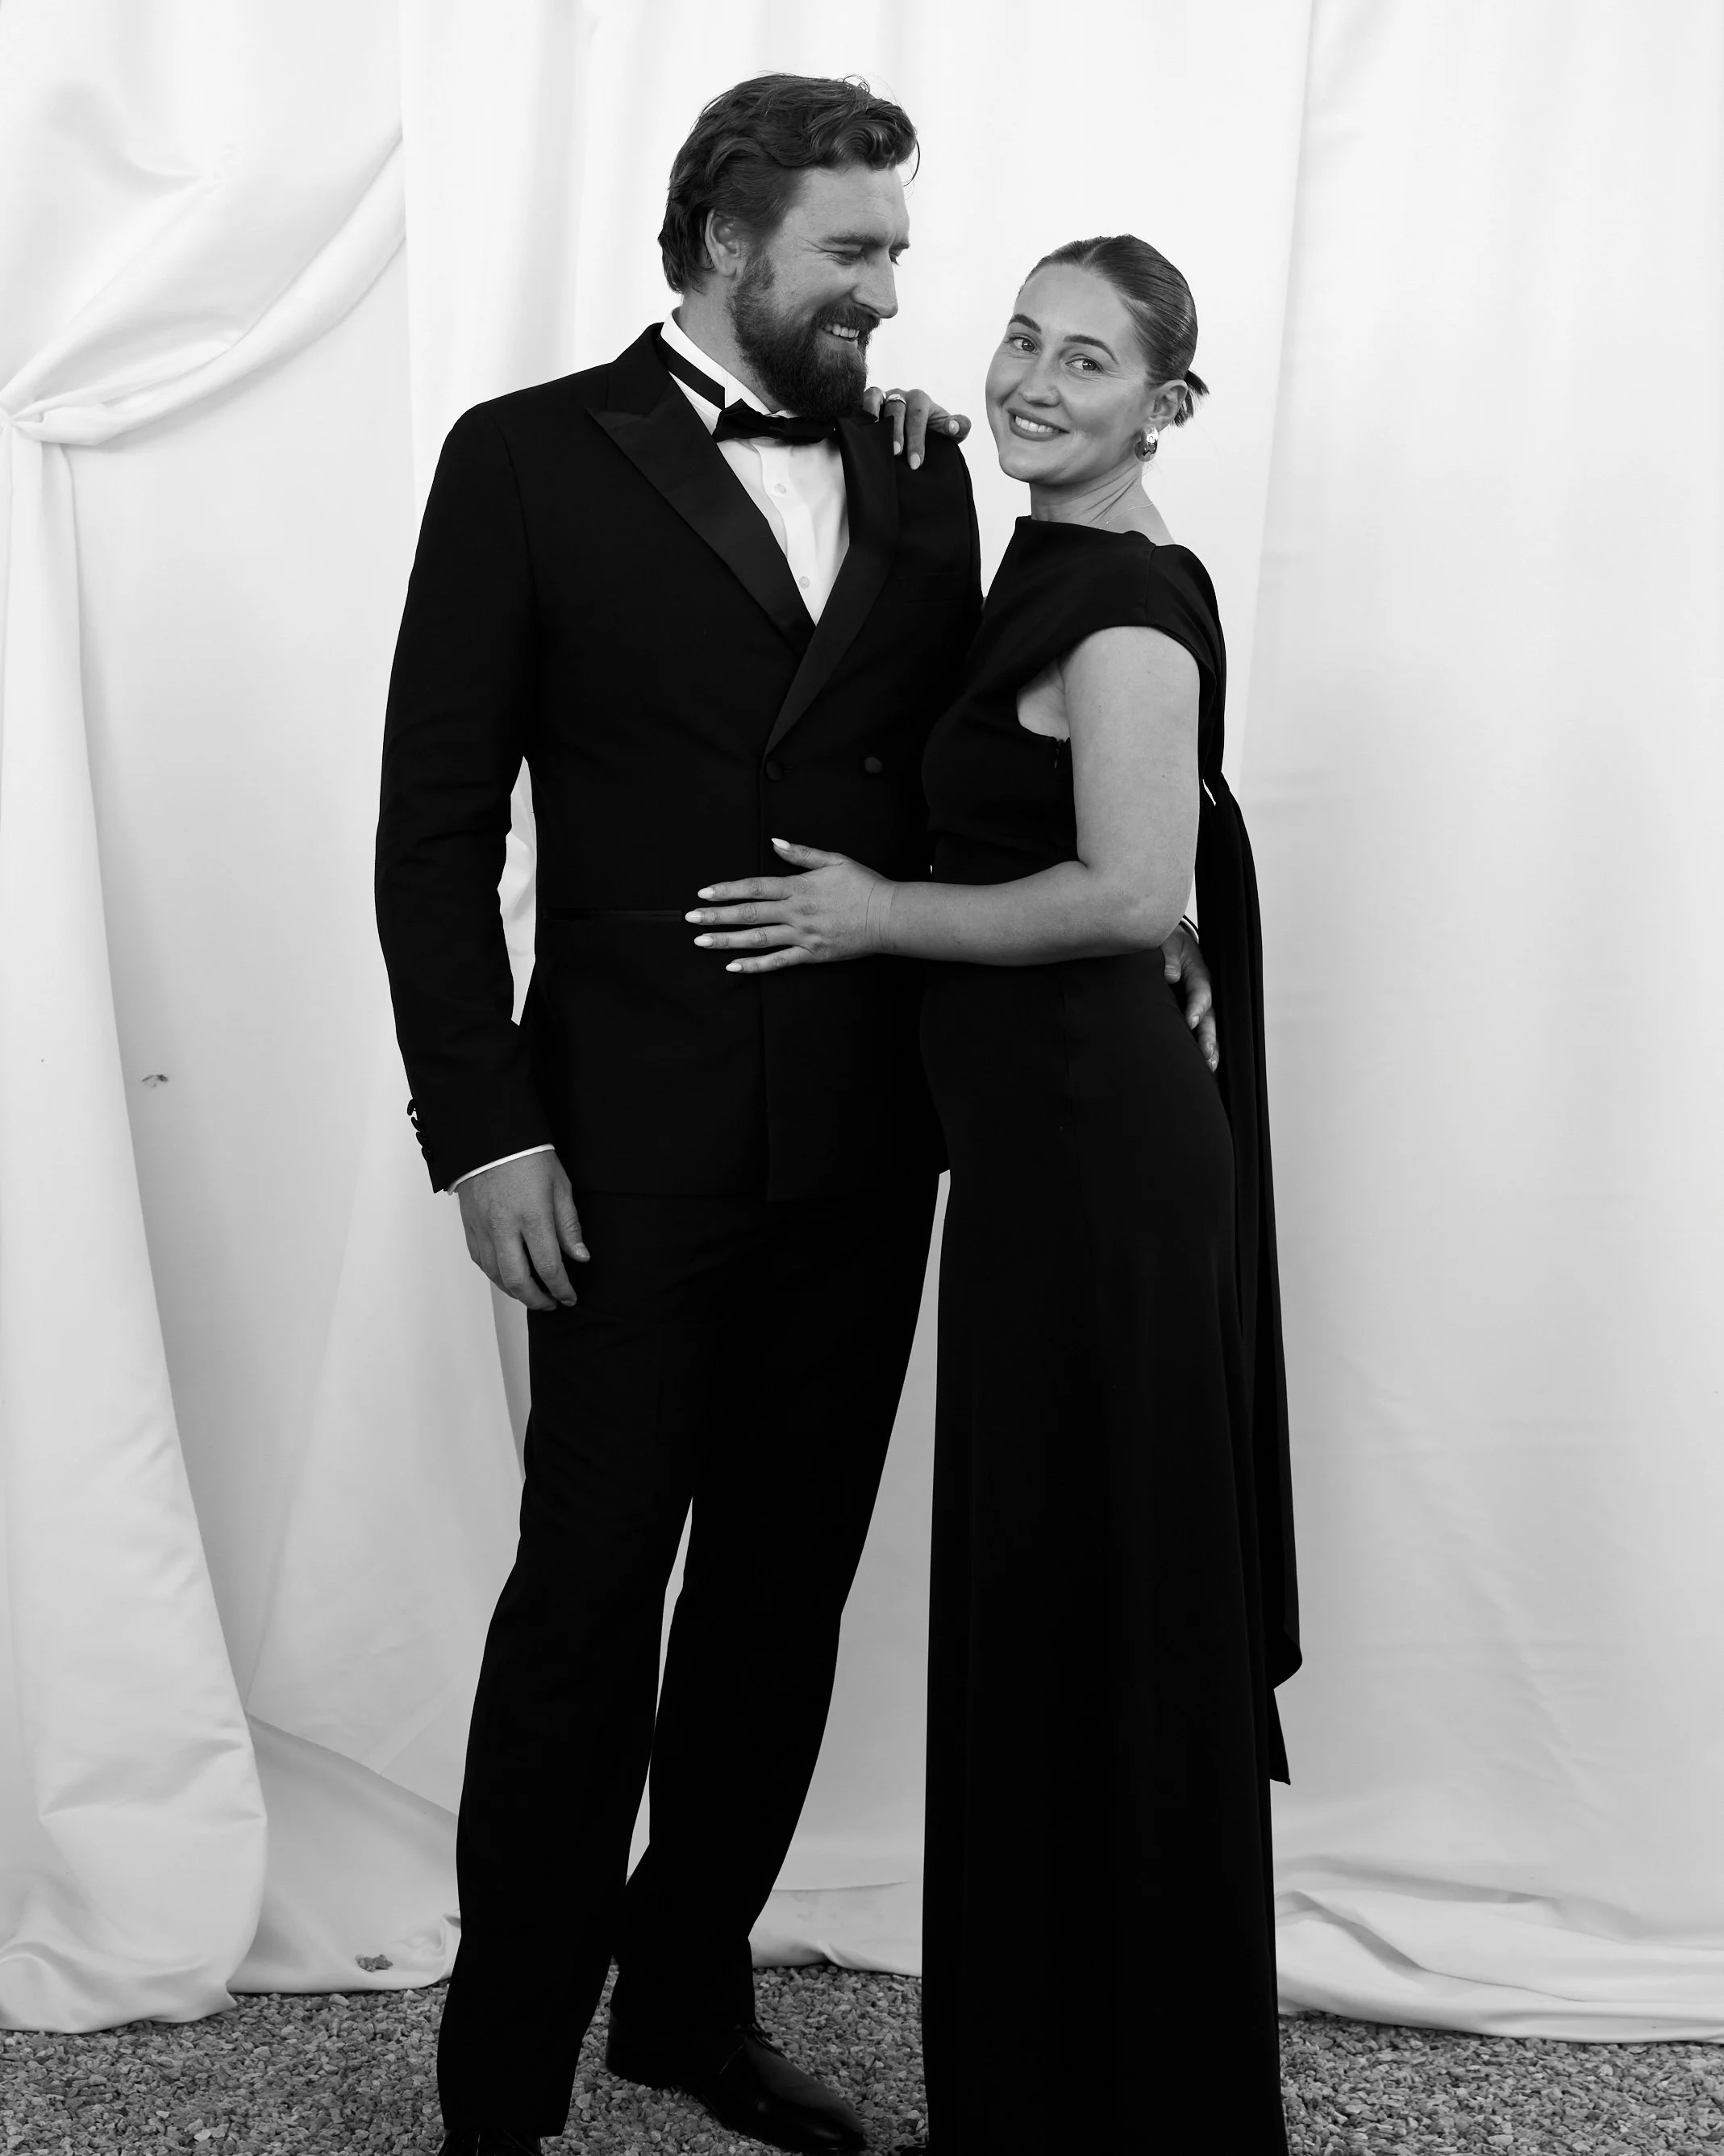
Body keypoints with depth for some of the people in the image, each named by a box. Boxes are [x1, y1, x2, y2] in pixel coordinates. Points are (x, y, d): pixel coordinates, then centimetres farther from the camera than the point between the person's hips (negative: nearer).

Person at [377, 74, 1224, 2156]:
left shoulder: (919, 477, 10)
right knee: (586, 1604, 3)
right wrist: (484, 1128, -11)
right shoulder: (531, 458, -2)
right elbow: (437, 824, -5)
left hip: (863, 1144, 5)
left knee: (783, 1596, 13)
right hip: (635, 1146, -4)